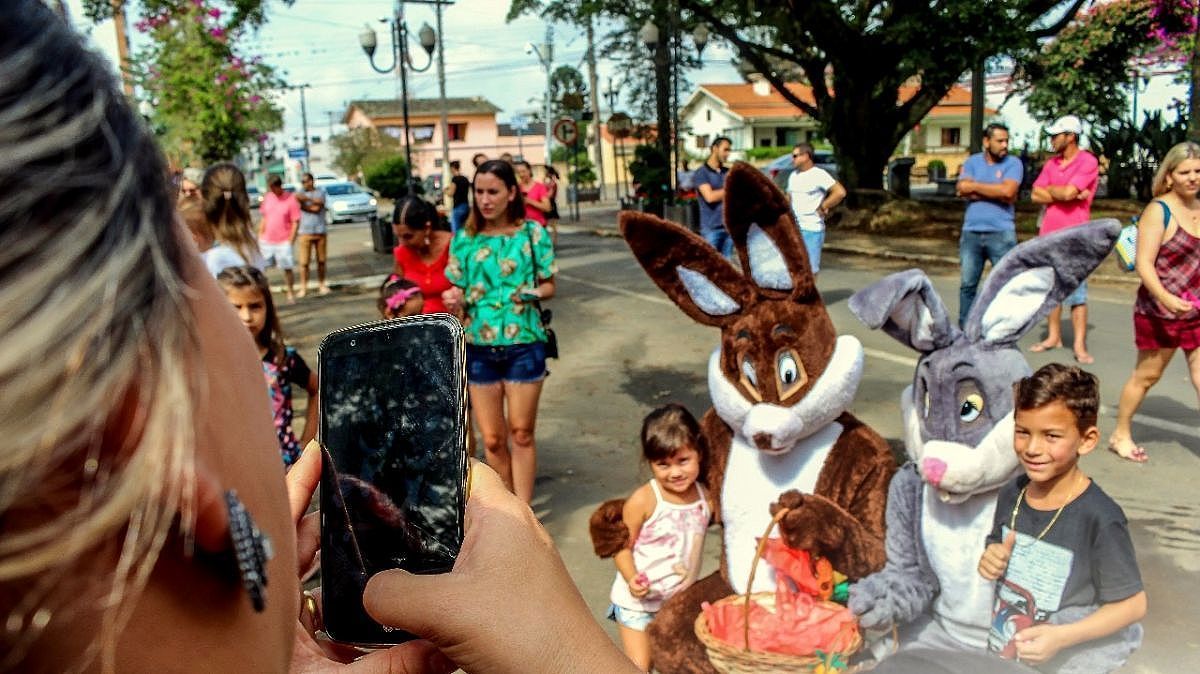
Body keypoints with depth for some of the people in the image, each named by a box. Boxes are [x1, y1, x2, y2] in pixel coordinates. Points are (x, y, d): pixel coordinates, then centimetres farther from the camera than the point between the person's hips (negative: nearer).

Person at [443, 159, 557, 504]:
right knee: (492, 439, 9)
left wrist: (533, 293, -19)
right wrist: (454, 301, -18)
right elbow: (458, 291, 5)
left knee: (521, 433, 7)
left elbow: (549, 286, 3)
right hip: (479, 347, 2)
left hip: (524, 344, -2)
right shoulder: (464, 239, 0)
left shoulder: (532, 233, -4)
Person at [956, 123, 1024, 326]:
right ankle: (965, 330, 17)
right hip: (971, 232, 3)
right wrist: (995, 192, -9)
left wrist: (975, 186, -5)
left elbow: (1008, 191, -15)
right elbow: (962, 189, -6)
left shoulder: (1013, 163, 3)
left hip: (1002, 233, -2)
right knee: (967, 284, 7)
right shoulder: (972, 162, 11)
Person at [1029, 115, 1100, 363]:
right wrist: (1071, 194, -8)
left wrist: (1049, 189, 1)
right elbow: (1036, 195, 1)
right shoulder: (1051, 163, 13)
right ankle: (1053, 336, 21)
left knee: (1077, 293, -7)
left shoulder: (1088, 162, -6)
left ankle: (1080, 345, -5)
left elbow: (1068, 192, -18)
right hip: (1048, 235, 7)